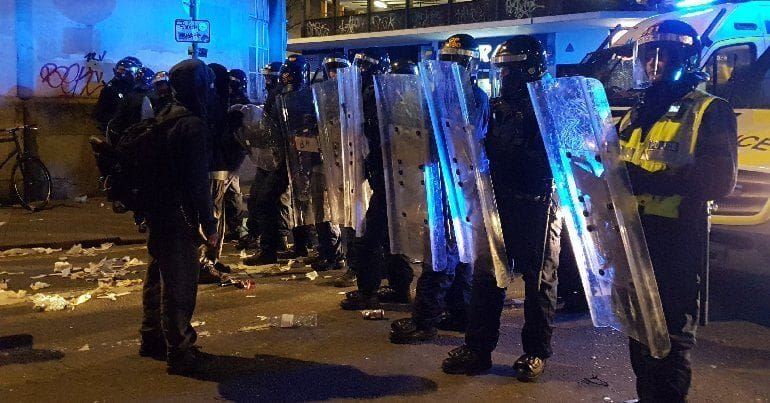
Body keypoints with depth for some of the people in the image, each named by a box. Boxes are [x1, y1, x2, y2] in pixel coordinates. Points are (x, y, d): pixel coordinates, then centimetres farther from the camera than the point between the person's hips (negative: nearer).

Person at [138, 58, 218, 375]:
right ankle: (180, 352, 6)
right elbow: (198, 181, -20)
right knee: (180, 284, -2)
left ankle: (153, 339, 34)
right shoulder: (193, 124, -17)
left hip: (158, 211, 10)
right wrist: (209, 224, -16)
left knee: (159, 277, 20)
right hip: (179, 217, -9)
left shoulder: (165, 118, 11)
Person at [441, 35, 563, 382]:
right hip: (499, 201, 6)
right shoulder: (498, 105, 12)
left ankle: (536, 351, 21)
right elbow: (484, 147, 19)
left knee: (538, 278, 7)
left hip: (536, 205, -6)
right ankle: (478, 347, 18)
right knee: (486, 274, 8)